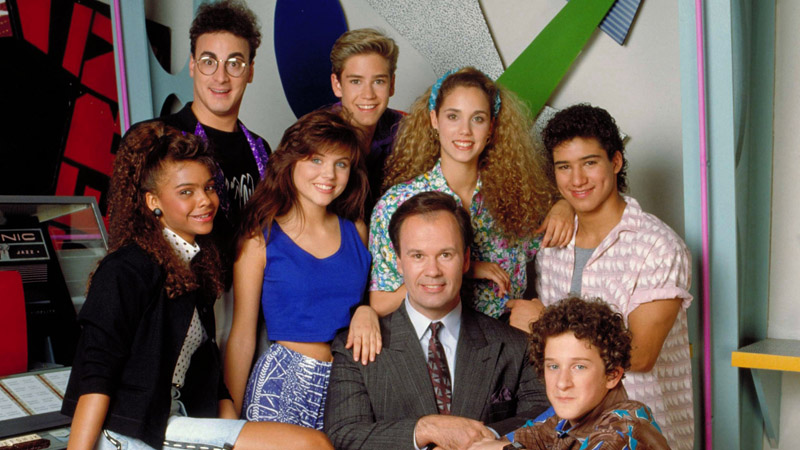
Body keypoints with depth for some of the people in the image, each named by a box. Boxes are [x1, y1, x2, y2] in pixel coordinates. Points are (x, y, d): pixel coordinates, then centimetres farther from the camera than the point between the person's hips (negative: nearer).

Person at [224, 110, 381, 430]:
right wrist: (230, 417, -3)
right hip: (283, 387, -4)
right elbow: (242, 337, -3)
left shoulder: (356, 231, 7)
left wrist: (367, 311, -5)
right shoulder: (261, 239, -5)